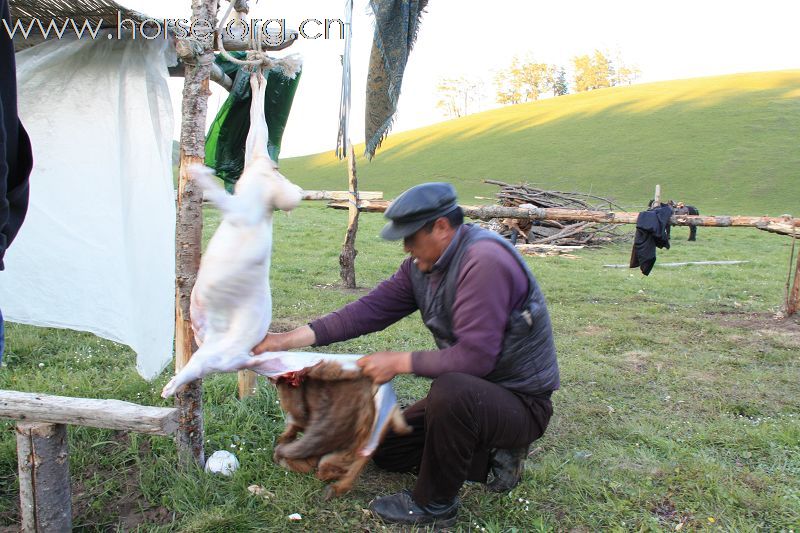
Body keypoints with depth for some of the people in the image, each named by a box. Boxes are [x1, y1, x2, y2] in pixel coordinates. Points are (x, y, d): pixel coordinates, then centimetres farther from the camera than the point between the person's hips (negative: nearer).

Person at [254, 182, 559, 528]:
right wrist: (289, 339, -12)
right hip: (469, 393, 9)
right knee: (387, 450, 15)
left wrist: (399, 363, -23)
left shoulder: (484, 262, -29)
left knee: (451, 389, -40)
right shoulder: (422, 264, -1)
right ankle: (492, 458, 15)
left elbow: (473, 357, -32)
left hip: (521, 403, -9)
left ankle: (433, 505, -14)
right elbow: (372, 309, -6)